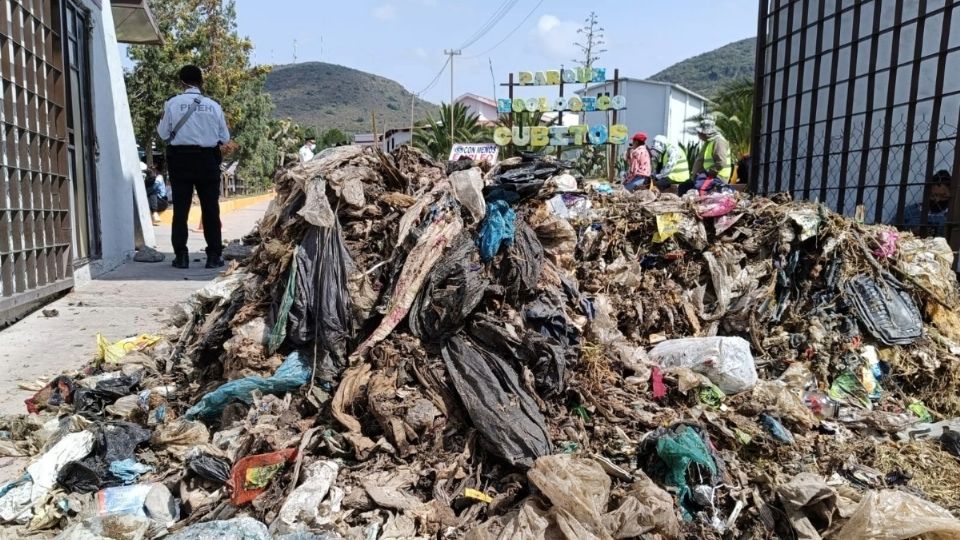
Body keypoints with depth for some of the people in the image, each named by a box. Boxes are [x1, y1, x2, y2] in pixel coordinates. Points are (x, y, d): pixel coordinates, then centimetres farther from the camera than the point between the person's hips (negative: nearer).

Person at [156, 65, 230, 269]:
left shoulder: (173, 103, -4)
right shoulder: (213, 106, -1)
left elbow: (163, 134, 0)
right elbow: (225, 138, 4)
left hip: (180, 159, 0)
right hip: (207, 159, 0)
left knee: (180, 208, 5)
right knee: (210, 208, 6)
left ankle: (181, 255, 6)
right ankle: (214, 255, 6)